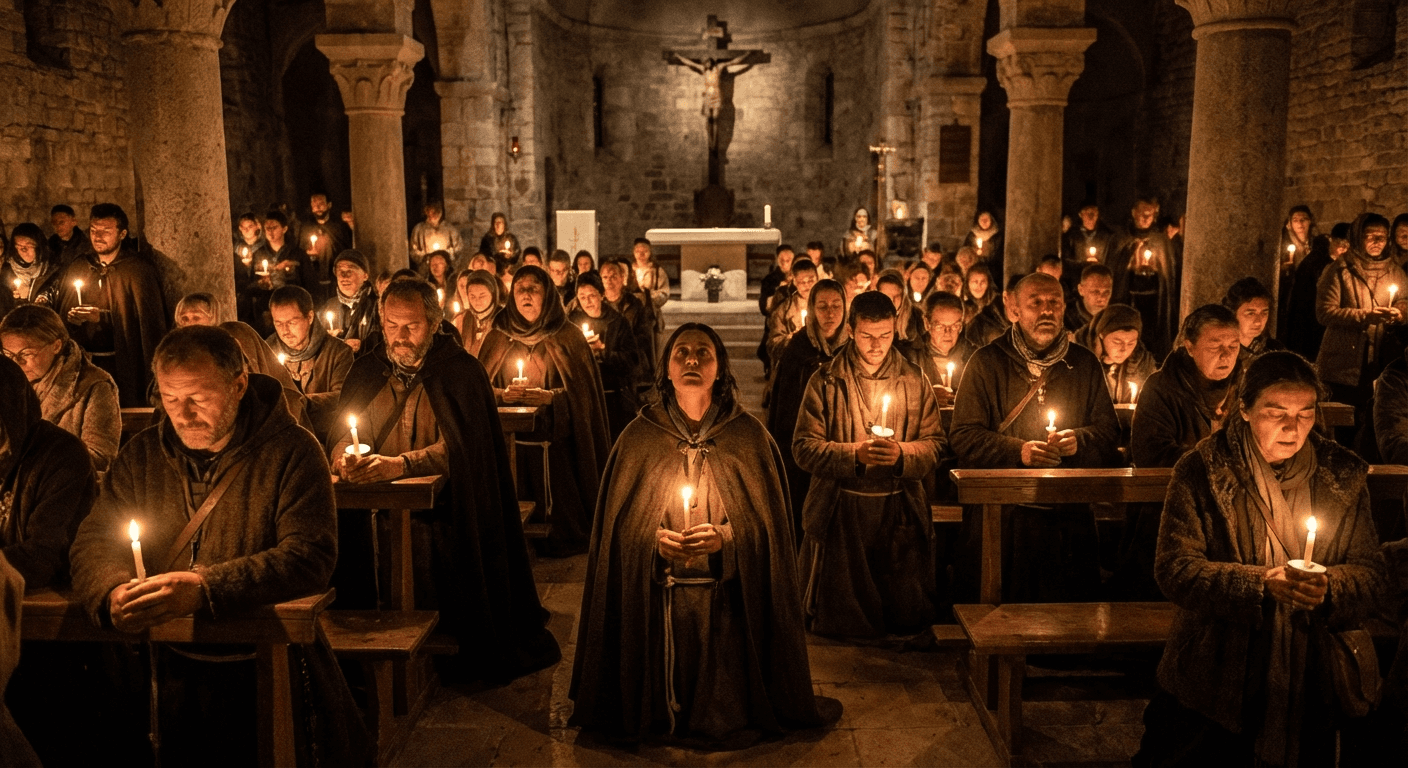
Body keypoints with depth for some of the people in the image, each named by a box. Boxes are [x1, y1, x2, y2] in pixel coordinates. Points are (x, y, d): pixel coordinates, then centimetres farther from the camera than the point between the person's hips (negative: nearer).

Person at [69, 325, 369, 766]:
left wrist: (204, 589, -25)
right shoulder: (143, 454, 10)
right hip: (172, 670, 4)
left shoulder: (291, 451, -5)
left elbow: (311, 557, -15)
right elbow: (94, 541, 8)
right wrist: (112, 592, -16)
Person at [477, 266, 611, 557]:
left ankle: (563, 544, 18)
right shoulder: (498, 338, 9)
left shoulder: (568, 336, 1)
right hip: (510, 439, 2)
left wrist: (549, 396, -18)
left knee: (558, 504, -2)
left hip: (555, 439, -2)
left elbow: (582, 391, -3)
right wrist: (503, 394, -12)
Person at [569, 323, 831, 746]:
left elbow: (769, 522, -2)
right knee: (666, 689, 5)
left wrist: (726, 536, -20)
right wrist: (652, 538, -17)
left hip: (727, 598, 0)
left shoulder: (749, 436, -2)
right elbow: (617, 524, 3)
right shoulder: (639, 436, 1)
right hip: (657, 599, 1)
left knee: (723, 692, 4)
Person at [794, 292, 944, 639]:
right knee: (839, 620, 4)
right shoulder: (825, 381, 0)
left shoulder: (914, 381, 7)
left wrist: (902, 453, -17)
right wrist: (854, 454, -19)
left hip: (901, 512, 2)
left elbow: (934, 444, 4)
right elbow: (804, 448, -5)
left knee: (909, 617, 5)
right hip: (840, 512, -2)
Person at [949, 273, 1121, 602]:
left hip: (1069, 515, 2)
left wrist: (1079, 440, -10)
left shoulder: (1085, 364, 11)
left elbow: (1110, 433, 12)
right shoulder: (986, 362, 2)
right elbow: (964, 438, -4)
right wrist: (1017, 450, -17)